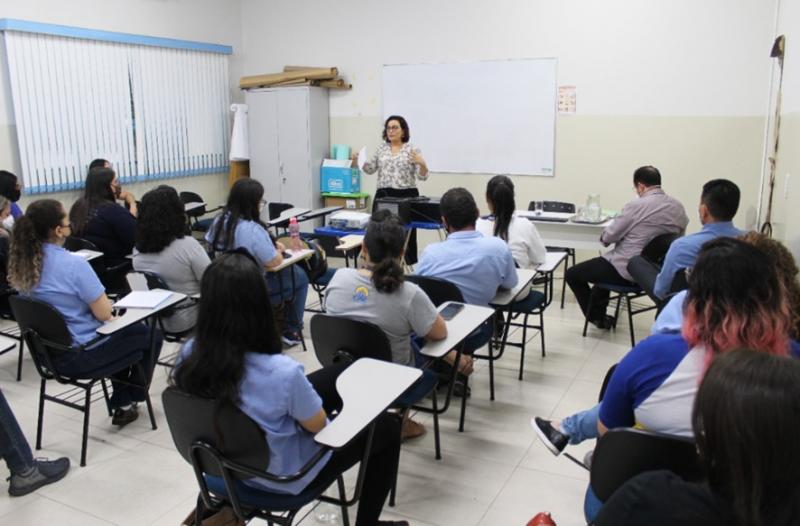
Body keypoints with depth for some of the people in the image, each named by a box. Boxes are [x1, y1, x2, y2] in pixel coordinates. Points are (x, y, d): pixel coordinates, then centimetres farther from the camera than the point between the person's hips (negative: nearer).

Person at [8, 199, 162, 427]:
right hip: (81, 353, -8)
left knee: (127, 331, 30)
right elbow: (104, 313, -22)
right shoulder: (73, 263, -27)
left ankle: (120, 402, 35)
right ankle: (127, 402, 27)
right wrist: (105, 302, 0)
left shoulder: (21, 263, -3)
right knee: (151, 334, 15)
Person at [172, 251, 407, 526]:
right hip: (285, 476, -6)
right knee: (387, 426, 16)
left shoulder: (189, 354, -21)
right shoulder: (281, 371, -39)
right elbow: (317, 425, -18)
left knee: (339, 374, 18)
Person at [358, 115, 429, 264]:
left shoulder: (413, 150, -2)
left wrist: (422, 164, -26)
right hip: (383, 195, 4)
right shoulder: (381, 149, 11)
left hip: (406, 196, -4)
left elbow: (422, 176, -7)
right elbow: (370, 169, 8)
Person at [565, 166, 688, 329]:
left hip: (627, 271, -8)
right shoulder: (678, 206, 1)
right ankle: (598, 309, 40)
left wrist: (603, 237, 13)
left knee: (572, 274, 9)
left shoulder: (636, 205, -18)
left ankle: (597, 317, 19)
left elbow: (608, 237, -12)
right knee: (606, 264, 36)